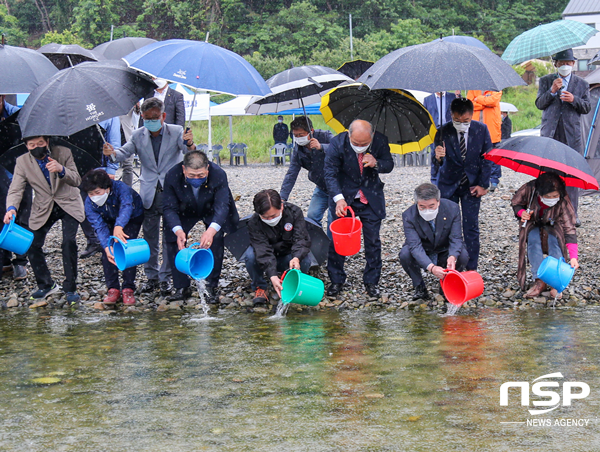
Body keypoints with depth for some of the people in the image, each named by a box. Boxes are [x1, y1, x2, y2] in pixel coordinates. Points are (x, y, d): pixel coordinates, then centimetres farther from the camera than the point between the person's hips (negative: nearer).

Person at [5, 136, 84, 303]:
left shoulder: (63, 153, -15)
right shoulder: (22, 162, -10)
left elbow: (77, 181, -18)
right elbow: (15, 189, -15)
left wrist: (61, 170, -39)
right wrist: (11, 208, -36)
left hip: (68, 204, -3)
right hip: (43, 208, 3)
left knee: (69, 242, -21)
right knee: (32, 245, -7)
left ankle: (70, 289, -7)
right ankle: (46, 285, 17)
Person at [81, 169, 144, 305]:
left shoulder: (120, 188, -40)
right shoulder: (89, 203, -27)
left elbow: (126, 207, -57)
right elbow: (99, 226, -33)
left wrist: (119, 226, -77)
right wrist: (107, 247, -51)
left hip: (132, 217, -3)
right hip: (110, 220, 3)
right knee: (107, 250, -15)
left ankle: (128, 289, -15)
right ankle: (113, 289, -7)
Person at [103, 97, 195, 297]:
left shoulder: (176, 132, -2)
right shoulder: (138, 135, 7)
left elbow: (189, 154, -15)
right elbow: (125, 152, -3)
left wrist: (190, 145, -39)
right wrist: (113, 152, -26)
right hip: (149, 193, 3)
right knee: (149, 235, 6)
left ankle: (165, 278, 7)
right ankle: (151, 277, 15)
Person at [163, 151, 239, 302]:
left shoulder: (218, 175, -34)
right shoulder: (172, 176, -30)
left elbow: (222, 206, -38)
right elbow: (170, 208, -28)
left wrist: (212, 230, -57)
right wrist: (178, 230, -48)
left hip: (212, 212, -2)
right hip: (185, 214, 2)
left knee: (216, 240, -21)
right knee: (173, 240, -12)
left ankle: (212, 287, -7)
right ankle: (182, 288, 3)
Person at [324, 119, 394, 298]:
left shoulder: (380, 141, -16)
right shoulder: (337, 143, -20)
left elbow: (389, 165, -3)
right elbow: (330, 174, -18)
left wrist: (376, 163, -27)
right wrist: (338, 198, -32)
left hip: (371, 198, 1)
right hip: (344, 196, -1)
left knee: (373, 241, 3)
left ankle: (371, 281, 17)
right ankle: (336, 280, 17)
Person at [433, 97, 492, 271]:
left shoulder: (481, 129, -9)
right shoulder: (444, 132, -13)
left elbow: (487, 158, 0)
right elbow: (440, 163, -15)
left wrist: (483, 184, -4)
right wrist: (438, 158, -39)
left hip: (472, 185, 0)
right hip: (449, 184, 0)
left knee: (471, 227, -1)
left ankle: (471, 269, 7)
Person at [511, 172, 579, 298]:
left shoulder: (563, 201, -32)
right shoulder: (529, 189, -30)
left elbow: (569, 228, -32)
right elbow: (515, 202, -6)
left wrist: (573, 257, -41)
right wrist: (521, 212, -30)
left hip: (552, 225, -1)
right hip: (532, 223, 1)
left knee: (554, 240, -31)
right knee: (533, 240, -30)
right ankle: (539, 281, -31)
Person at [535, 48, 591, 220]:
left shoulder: (581, 84, 12)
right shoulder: (546, 81, 12)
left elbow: (587, 108, 7)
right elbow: (539, 104, 3)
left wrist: (574, 100, -12)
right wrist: (552, 91, -13)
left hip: (572, 135, 0)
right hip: (550, 134, 0)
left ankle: (571, 213, 4)